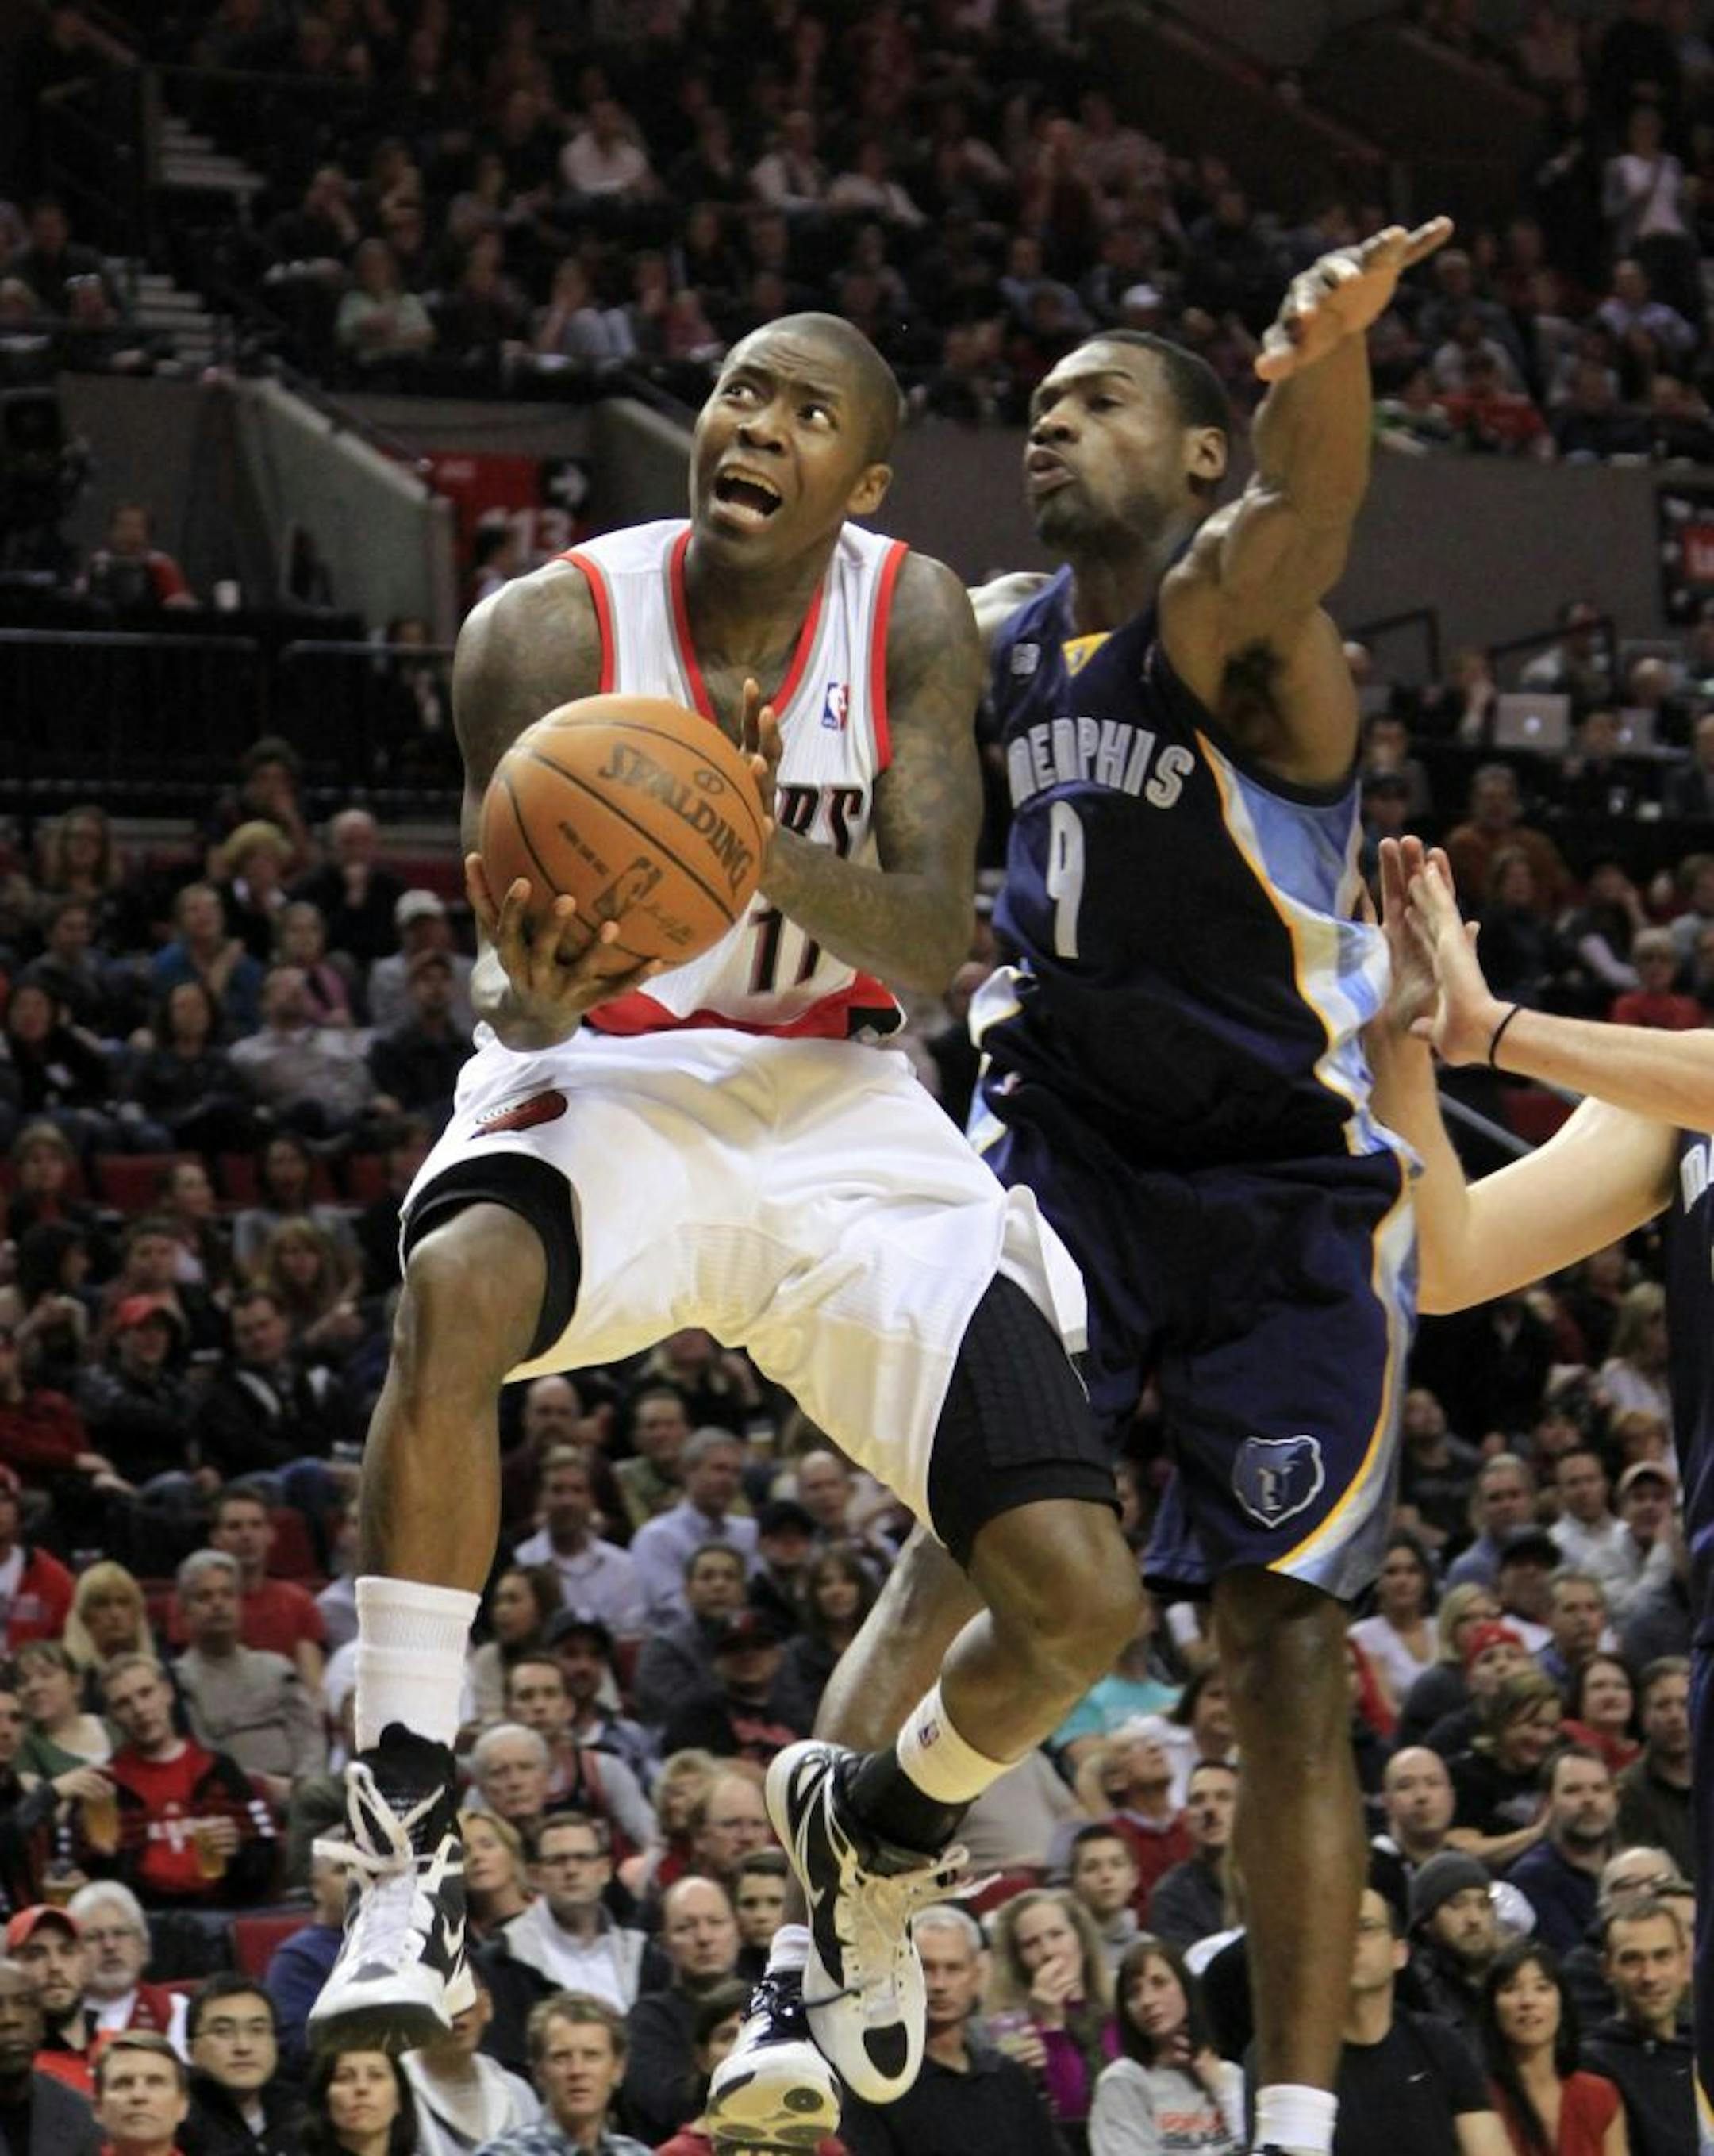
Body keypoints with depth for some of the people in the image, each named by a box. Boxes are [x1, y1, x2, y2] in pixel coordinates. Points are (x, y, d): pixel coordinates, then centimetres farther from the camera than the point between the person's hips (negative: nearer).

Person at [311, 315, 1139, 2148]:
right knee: (455, 1291, -40)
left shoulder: (912, 623, -6)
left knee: (1081, 1605, -11)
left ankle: (875, 1830, 25)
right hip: (607, 1084, -2)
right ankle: (404, 1857, -34)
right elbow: (519, 1002, -11)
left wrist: (773, 852, -36)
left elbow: (934, 945, -15)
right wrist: (539, 986, -36)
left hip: (837, 1106, 2)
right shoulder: (551, 628, -12)